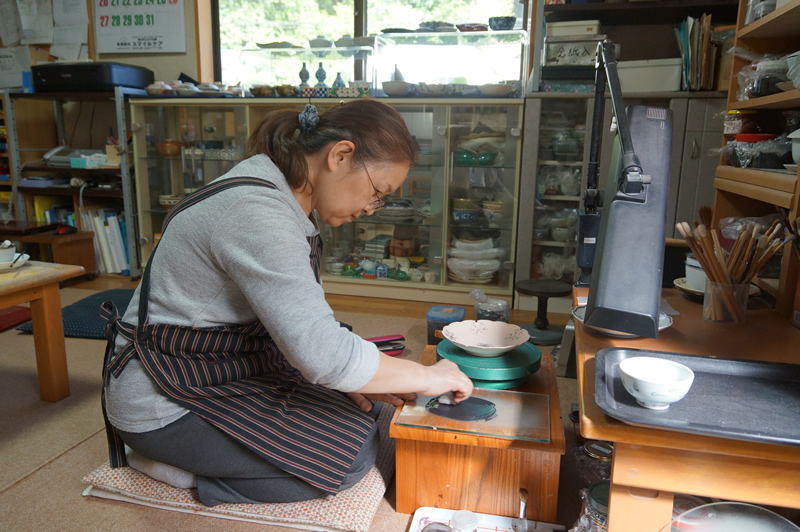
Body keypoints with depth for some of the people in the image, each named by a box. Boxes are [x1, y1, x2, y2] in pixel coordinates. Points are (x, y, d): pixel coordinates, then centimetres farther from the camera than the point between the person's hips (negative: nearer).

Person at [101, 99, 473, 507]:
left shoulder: (276, 193, 3)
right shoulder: (258, 214, -29)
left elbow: (302, 318, 7)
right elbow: (325, 355, -34)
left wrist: (350, 382, -3)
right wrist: (428, 377, -20)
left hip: (219, 370, 10)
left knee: (360, 408, 9)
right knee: (354, 451, -12)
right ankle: (178, 467, -2)